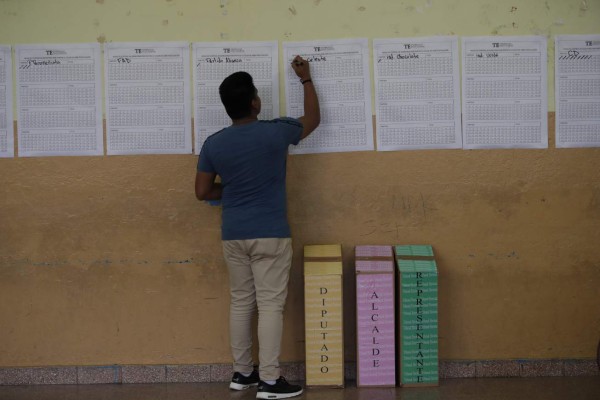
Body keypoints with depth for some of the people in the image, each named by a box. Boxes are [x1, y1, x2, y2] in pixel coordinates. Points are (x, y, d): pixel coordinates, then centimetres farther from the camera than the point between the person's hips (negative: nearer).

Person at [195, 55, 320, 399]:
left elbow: (203, 191, 5)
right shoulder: (275, 132, -9)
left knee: (241, 303, 14)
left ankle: (242, 372, 22)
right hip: (270, 234, -4)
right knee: (271, 305, -2)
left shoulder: (213, 143, 0)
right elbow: (313, 119, 10)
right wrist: (306, 79, 22)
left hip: (233, 235, 4)